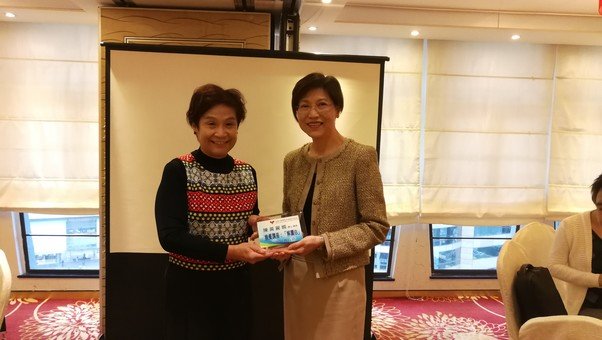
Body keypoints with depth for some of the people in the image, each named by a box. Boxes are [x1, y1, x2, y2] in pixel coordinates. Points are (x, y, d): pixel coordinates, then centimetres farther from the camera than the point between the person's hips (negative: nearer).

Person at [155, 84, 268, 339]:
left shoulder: (248, 173, 3)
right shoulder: (178, 171, -13)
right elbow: (170, 237, -20)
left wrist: (256, 222, -8)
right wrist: (229, 252, -27)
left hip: (236, 286, 5)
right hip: (191, 287, -5)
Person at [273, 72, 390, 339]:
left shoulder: (361, 157, -12)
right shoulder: (292, 160, 4)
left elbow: (376, 227, -13)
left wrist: (322, 242, -21)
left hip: (339, 279, -5)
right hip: (296, 276, 5)